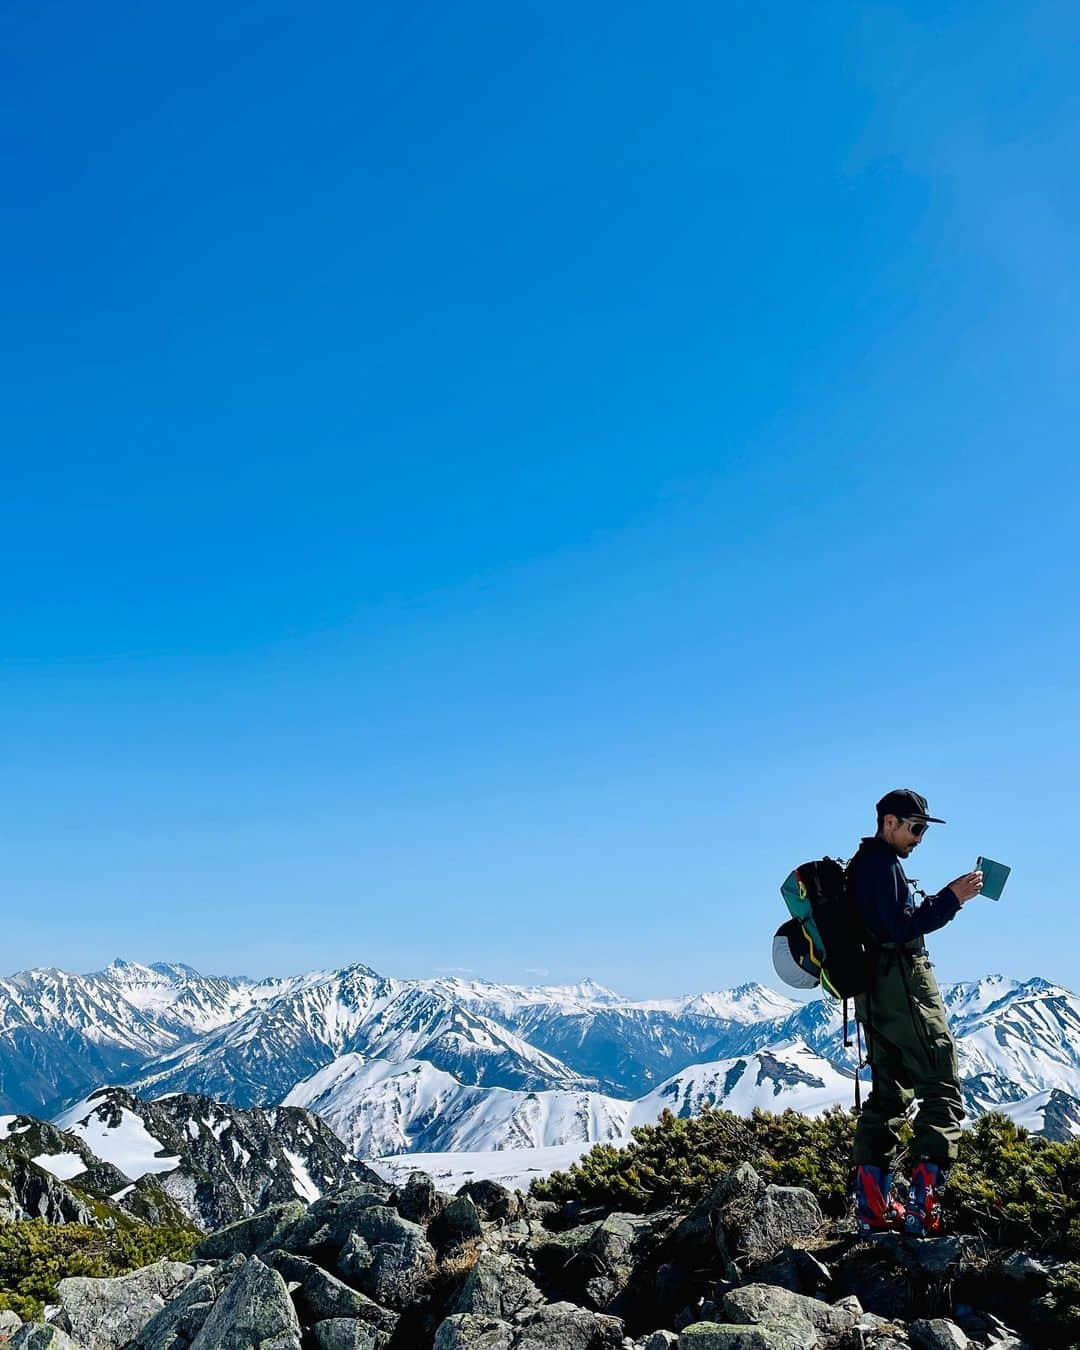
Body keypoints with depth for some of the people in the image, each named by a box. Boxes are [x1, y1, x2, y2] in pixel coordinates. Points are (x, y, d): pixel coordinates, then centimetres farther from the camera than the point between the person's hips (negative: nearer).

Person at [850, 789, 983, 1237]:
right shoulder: (884, 863, -12)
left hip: (874, 992, 10)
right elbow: (901, 927, -21)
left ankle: (873, 1205, 11)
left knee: (889, 1092, 12)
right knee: (942, 1089, -8)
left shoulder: (861, 864, 20)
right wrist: (951, 898, -21)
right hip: (903, 984, -10)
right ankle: (923, 1202, -15)